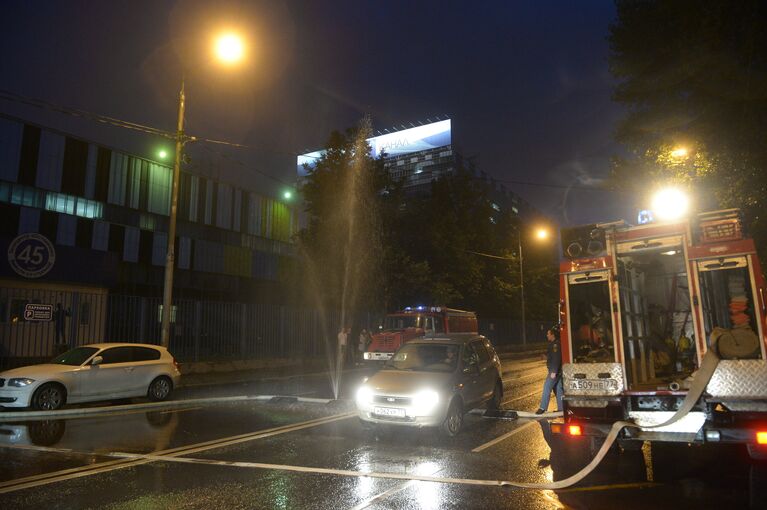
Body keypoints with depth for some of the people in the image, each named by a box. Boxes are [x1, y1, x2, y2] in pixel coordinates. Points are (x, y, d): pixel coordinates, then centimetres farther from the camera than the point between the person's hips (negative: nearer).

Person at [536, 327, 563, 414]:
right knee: (558, 388, 12)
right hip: (555, 370, 10)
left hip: (555, 371, -10)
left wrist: (554, 371, -25)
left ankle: (543, 408, -8)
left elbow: (557, 359, -23)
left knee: (547, 387, -10)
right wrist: (549, 369, 22)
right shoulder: (552, 344, 14)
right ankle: (561, 408, 16)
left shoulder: (555, 344, -17)